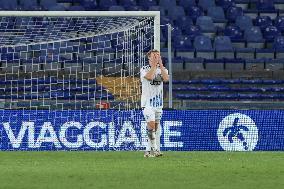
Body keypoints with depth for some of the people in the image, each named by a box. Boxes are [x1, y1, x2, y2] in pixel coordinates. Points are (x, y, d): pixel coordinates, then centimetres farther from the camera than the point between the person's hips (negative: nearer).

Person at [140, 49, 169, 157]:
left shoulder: (162, 69, 8)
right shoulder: (144, 69, -3)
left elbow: (166, 78, -13)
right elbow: (150, 76, -24)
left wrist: (160, 64, -14)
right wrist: (154, 64, -16)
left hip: (158, 102, 5)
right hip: (147, 102, -5)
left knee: (156, 127, 6)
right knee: (151, 124, -19)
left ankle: (148, 150, 11)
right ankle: (155, 149, -16)